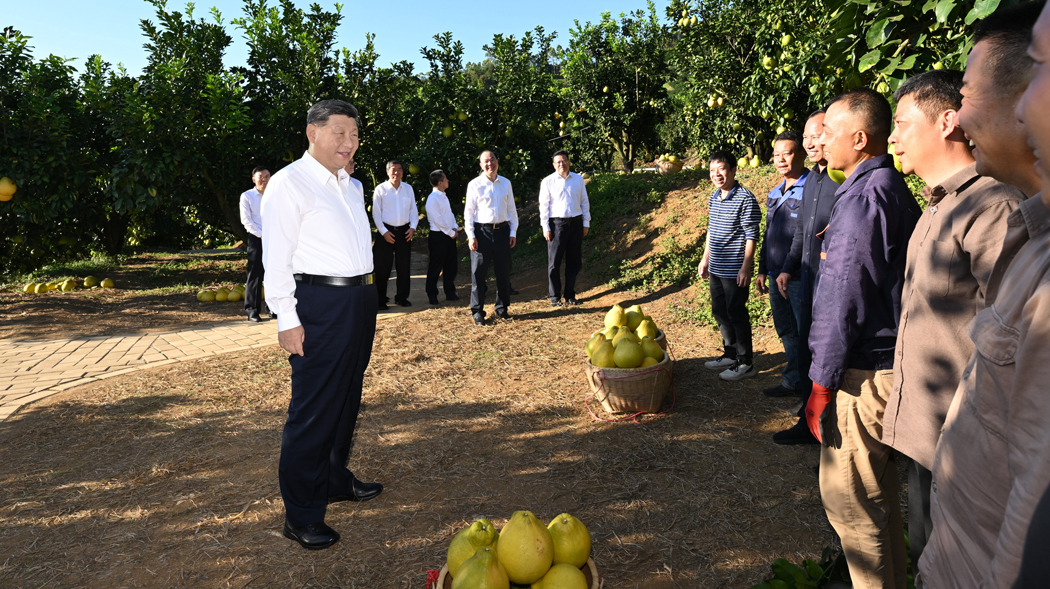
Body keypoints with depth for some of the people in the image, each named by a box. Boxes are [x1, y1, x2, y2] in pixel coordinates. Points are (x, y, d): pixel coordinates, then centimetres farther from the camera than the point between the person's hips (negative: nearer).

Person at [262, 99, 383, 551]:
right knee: (314, 408, -3)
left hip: (360, 298, 8)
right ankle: (301, 515, 11)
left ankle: (337, 480, 36)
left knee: (347, 399, 18)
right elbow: (277, 258, -12)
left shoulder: (350, 186, 16)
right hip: (320, 304, -8)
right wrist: (288, 320, -16)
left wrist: (366, 298, 16)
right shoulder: (290, 183, -8)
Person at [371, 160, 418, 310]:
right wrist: (384, 232, -10)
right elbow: (376, 213, -2)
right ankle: (380, 300, 9)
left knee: (404, 266, 8)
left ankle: (402, 297, 22)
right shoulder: (380, 189, -2)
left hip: (404, 231, 3)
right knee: (383, 268, 0)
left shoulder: (408, 188, 8)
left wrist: (413, 227, -2)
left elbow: (413, 210, 12)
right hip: (386, 231, -3)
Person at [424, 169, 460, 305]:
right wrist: (451, 233, -12)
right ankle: (432, 296, 11)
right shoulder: (433, 199, -16)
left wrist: (455, 227, 1)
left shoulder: (443, 196, 13)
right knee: (435, 268, 1)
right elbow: (438, 220, -19)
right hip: (438, 237, -9)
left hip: (449, 235, 9)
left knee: (451, 266, 13)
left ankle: (450, 293, 25)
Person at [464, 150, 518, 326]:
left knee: (503, 272, 10)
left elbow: (511, 209, 12)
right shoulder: (474, 185, -2)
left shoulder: (506, 183, 8)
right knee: (479, 273, -1)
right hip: (482, 231, -3)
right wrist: (471, 236, -8)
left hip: (502, 231, 3)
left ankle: (502, 308, 25)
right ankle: (477, 311, 8)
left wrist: (513, 232, 6)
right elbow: (469, 211, -1)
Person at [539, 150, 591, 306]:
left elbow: (584, 202, 12)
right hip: (557, 224, -3)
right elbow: (544, 205, 0)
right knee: (554, 262, 1)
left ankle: (570, 295, 17)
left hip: (576, 223, 3)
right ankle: (554, 296, 11)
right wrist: (546, 228, -5)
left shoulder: (578, 179, 9)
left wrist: (586, 223, 8)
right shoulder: (548, 182, 0)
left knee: (574, 261, 7)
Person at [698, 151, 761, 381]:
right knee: (720, 312, 16)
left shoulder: (745, 199, -14)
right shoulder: (714, 198, 10)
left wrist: (746, 267, -18)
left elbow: (751, 236, -15)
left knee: (737, 314, -1)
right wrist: (705, 258, 20)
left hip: (735, 270, -8)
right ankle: (730, 354, 31)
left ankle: (745, 363, 11)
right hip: (716, 269, 8)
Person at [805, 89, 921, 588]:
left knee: (848, 495, 1)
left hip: (862, 374, -10)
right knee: (878, 488, 23)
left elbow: (846, 300, -21)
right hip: (888, 362, 10)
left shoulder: (864, 196, -18)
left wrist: (822, 384, -17)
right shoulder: (895, 189, 13)